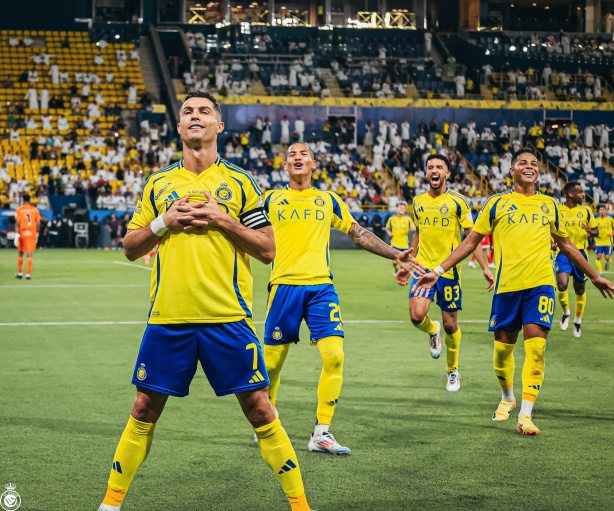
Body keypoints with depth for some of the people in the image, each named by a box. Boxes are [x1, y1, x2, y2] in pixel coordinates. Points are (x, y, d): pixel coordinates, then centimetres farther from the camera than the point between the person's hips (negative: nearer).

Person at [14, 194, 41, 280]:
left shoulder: (19, 210, -1)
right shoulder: (35, 209, 3)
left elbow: (17, 223, -9)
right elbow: (38, 223, 1)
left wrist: (16, 235, -10)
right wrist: (37, 233, 11)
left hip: (22, 233, 0)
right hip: (32, 233, 0)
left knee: (20, 253, 16)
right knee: (30, 254, -1)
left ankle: (20, 273, 22)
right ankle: (28, 273, -9)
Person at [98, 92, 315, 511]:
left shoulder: (240, 183, 6)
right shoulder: (158, 184, 11)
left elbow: (267, 250, 3)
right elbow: (131, 248, 14)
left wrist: (223, 220, -9)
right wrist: (164, 222, -4)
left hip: (228, 317, -2)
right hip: (167, 317, 2)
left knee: (259, 407, -2)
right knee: (145, 409, 6)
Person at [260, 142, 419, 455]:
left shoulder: (327, 200, 16)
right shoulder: (271, 200, 11)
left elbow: (359, 234, 23)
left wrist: (395, 254, 18)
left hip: (321, 286, 1)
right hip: (284, 285, -1)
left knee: (334, 356, -13)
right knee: (272, 361, 2)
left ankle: (321, 434, -6)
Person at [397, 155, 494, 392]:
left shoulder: (458, 202, -3)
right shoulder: (418, 202, 8)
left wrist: (485, 268, -10)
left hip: (449, 270, -2)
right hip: (423, 267, 3)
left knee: (450, 324, 3)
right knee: (417, 316, -16)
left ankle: (452, 370, 25)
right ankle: (432, 331, 21)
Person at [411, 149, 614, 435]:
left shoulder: (549, 205, 16)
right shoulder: (497, 203, 9)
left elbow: (565, 244, 28)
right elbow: (470, 242, 11)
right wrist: (438, 271, 4)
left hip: (541, 284, 1)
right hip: (507, 284, -1)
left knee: (536, 347, -13)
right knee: (503, 347, 6)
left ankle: (525, 415, -11)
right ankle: (507, 397, 34)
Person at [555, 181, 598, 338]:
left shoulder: (586, 211, 5)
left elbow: (596, 229, 12)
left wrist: (591, 231, -11)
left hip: (580, 253, 2)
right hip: (563, 253, -2)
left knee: (580, 289, 9)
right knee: (562, 285, -21)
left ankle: (578, 321, 30)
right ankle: (566, 312, 9)